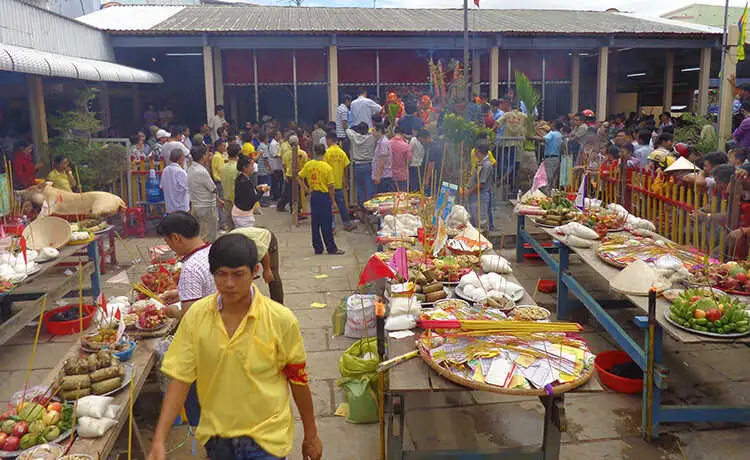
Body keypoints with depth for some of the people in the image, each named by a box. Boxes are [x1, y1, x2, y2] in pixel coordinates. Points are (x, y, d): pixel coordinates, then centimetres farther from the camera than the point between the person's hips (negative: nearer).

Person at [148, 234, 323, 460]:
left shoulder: (281, 320, -16)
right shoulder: (196, 316, -10)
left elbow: (298, 379, -6)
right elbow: (180, 379, -7)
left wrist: (311, 436, 3)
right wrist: (159, 441, -14)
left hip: (266, 436, -3)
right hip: (215, 435, 3)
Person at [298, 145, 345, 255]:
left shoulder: (308, 165, -1)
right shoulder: (327, 167, -12)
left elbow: (299, 178, 1)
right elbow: (330, 187, -11)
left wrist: (307, 190, 6)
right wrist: (333, 200, -1)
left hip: (313, 196, 4)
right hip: (324, 196, -4)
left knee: (315, 223, 11)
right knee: (327, 224, 2)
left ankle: (318, 248, 16)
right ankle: (331, 248, 9)